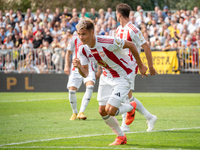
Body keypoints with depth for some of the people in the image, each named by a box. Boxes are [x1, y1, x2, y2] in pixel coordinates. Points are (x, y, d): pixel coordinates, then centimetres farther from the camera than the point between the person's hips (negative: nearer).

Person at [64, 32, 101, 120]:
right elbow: (68, 52, 15)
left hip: (89, 68, 0)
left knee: (90, 86, -26)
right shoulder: (75, 38, 4)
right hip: (76, 68, 0)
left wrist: (99, 70, 11)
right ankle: (74, 112, 14)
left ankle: (81, 112, -24)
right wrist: (67, 66, 5)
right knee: (72, 90, -10)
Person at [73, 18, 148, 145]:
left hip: (123, 76, -7)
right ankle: (121, 137, 25)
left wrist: (141, 65, -6)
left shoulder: (107, 43, -32)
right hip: (107, 76, 7)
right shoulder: (83, 49, -11)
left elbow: (131, 45, -17)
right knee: (102, 111, 3)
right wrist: (79, 67, -29)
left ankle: (131, 107, 19)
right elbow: (85, 74, -5)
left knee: (110, 110, -15)